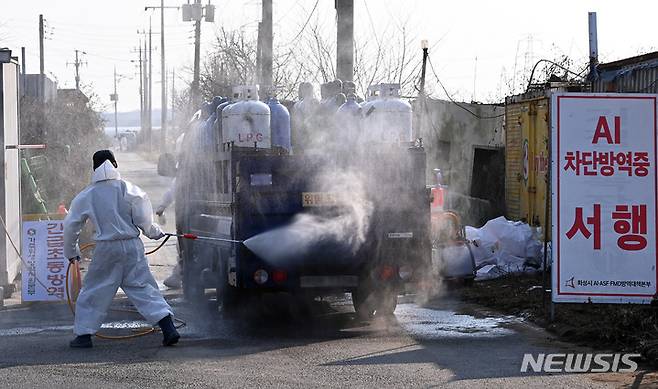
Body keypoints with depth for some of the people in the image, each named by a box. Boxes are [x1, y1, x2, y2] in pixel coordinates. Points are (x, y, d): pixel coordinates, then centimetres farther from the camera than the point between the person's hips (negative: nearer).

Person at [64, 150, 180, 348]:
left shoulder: (87, 195, 1)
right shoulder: (128, 189, -3)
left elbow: (71, 226, 7)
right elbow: (144, 219, -5)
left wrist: (71, 252, 22)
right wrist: (155, 232, 16)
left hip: (106, 250, -1)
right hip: (132, 246, 1)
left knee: (93, 291, 13)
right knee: (143, 287, 4)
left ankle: (84, 334, 15)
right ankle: (168, 328, -6)